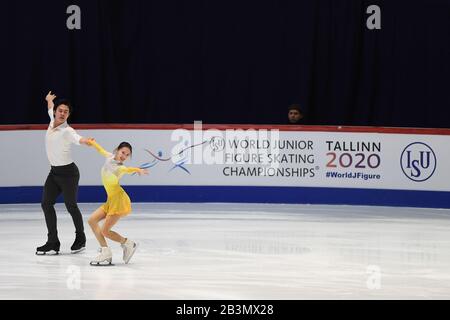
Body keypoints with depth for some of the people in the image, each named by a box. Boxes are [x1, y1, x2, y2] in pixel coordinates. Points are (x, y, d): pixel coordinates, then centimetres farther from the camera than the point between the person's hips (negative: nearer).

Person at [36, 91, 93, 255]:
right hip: (54, 172, 8)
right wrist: (49, 100, 47)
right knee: (46, 203, 1)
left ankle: (80, 239, 20)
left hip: (68, 172, -8)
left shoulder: (67, 131, -21)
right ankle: (53, 242, 3)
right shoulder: (52, 121, 2)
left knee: (71, 206, 0)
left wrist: (87, 141, -66)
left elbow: (78, 139, -44)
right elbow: (51, 108, 26)